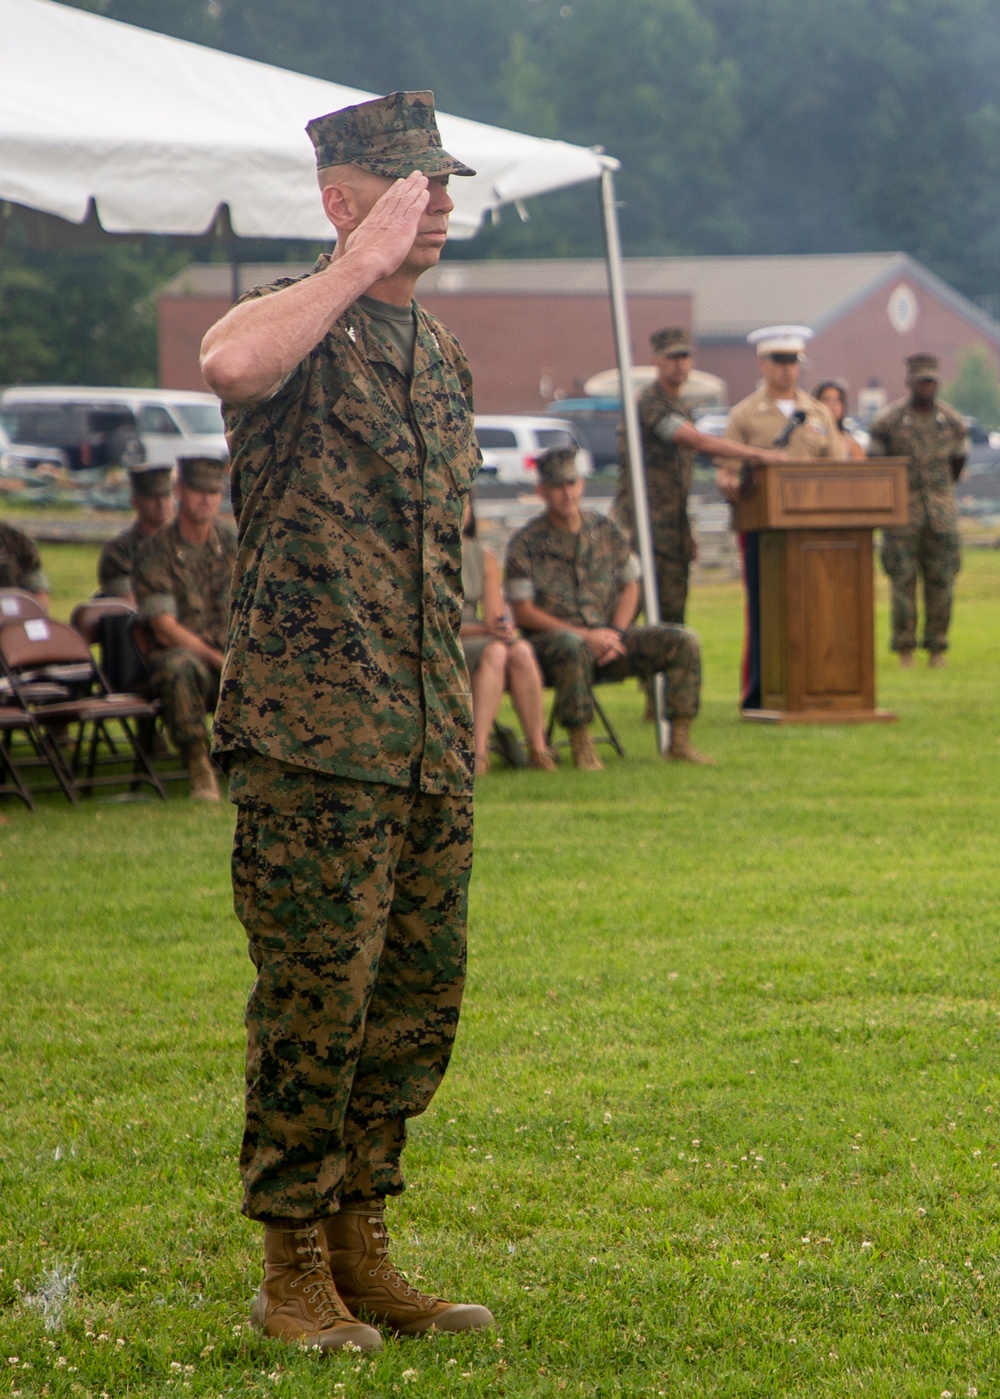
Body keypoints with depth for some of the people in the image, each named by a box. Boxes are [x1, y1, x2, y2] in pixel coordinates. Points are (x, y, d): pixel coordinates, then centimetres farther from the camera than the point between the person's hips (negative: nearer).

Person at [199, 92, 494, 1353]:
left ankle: (360, 1249, 21)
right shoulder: (300, 324, -7)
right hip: (314, 738, -8)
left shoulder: (438, 352, 18)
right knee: (315, 1000, -4)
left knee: (419, 996, 10)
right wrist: (357, 267, -23)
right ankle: (293, 1273, 6)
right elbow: (228, 363, -34)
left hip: (428, 747, 8)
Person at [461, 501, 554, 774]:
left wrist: (502, 628, -17)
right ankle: (478, 751, -42)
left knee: (520, 651, -28)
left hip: (475, 641, 5)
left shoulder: (485, 560, 14)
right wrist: (482, 630, -24)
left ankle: (538, 749, -29)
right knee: (494, 652, -34)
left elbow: (495, 618, 8)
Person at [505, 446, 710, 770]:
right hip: (550, 638, -5)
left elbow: (629, 586, 15)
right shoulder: (526, 543, -5)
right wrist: (586, 635, -17)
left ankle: (679, 741, -11)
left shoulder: (606, 530, 9)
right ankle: (581, 747, -30)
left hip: (606, 636, 5)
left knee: (684, 642, -13)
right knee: (571, 647, -42)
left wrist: (615, 633, -5)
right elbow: (523, 612, -9)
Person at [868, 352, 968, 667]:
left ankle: (937, 647, 7)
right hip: (902, 510, -2)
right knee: (903, 579, -4)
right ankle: (904, 649, 2)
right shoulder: (887, 421, -7)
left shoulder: (952, 421, 1)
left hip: (940, 509, 2)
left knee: (941, 581, 0)